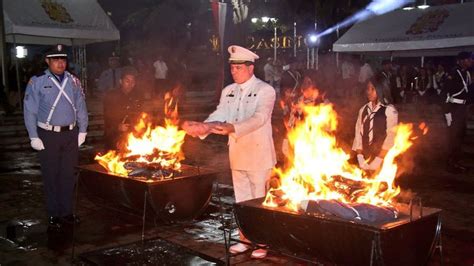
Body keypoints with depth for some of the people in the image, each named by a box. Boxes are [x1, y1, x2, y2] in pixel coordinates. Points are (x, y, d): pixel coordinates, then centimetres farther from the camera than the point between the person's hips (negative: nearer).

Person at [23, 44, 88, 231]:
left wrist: (82, 131, 6)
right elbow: (30, 111, -6)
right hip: (48, 135, -4)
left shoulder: (73, 81, 6)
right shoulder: (37, 82, -6)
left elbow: (81, 107, 10)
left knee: (68, 175, 11)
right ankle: (54, 216, 15)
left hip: (71, 134, 4)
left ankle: (66, 212, 24)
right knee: (51, 176, 4)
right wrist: (34, 137, -10)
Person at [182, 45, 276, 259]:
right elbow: (218, 116, -2)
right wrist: (202, 127, -23)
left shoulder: (265, 90, -10)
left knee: (260, 200, 3)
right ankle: (246, 239, 28)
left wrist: (232, 128, -39)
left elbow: (259, 118, -24)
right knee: (241, 200, 15)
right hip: (237, 155, 6)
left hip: (259, 155, -6)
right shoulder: (228, 91, 9)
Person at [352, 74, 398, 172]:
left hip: (381, 161, -4)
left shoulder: (390, 111, -7)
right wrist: (361, 161, -4)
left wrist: (377, 161, -12)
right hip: (365, 160, 4)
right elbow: (358, 133, 6)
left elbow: (391, 137, -9)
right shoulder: (363, 110, 8)